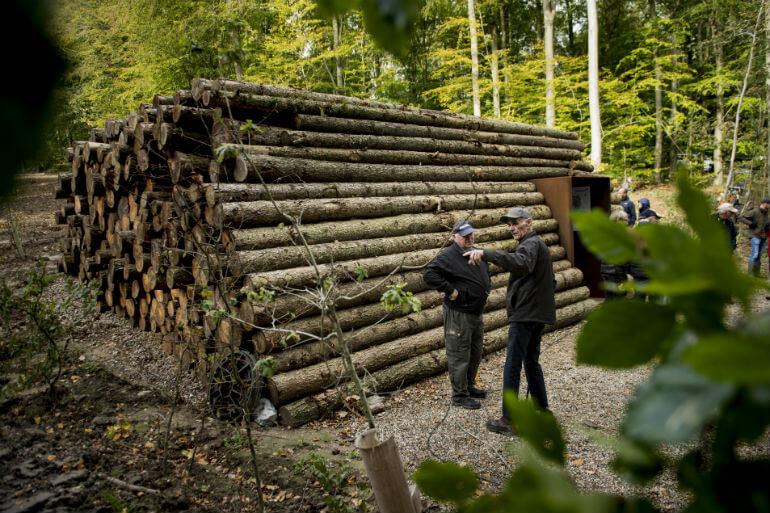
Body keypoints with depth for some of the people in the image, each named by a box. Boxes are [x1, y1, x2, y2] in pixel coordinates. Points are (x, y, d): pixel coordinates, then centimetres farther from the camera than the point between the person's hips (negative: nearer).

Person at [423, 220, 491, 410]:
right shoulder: (448, 256, -16)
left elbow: (486, 275, 30)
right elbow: (429, 274, -27)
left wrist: (486, 290, 14)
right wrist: (450, 290, -25)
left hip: (477, 313, 9)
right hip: (458, 315, -9)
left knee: (476, 353, 20)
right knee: (459, 356, -1)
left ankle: (469, 386, 37)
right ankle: (459, 395, 11)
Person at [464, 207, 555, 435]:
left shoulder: (531, 244, -13)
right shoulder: (537, 244, 20)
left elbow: (521, 263, -38)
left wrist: (486, 253, -47)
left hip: (525, 314, -11)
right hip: (537, 313, 11)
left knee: (512, 366, -6)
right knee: (531, 362, 19)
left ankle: (509, 421, -2)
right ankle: (542, 410, 27)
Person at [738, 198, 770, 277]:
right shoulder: (754, 212, -10)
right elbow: (741, 218, -13)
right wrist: (751, 223, -19)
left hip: (763, 237, 8)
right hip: (756, 236, -8)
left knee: (759, 255, 12)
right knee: (754, 255, -10)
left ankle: (756, 273, 19)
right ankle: (750, 272, -4)